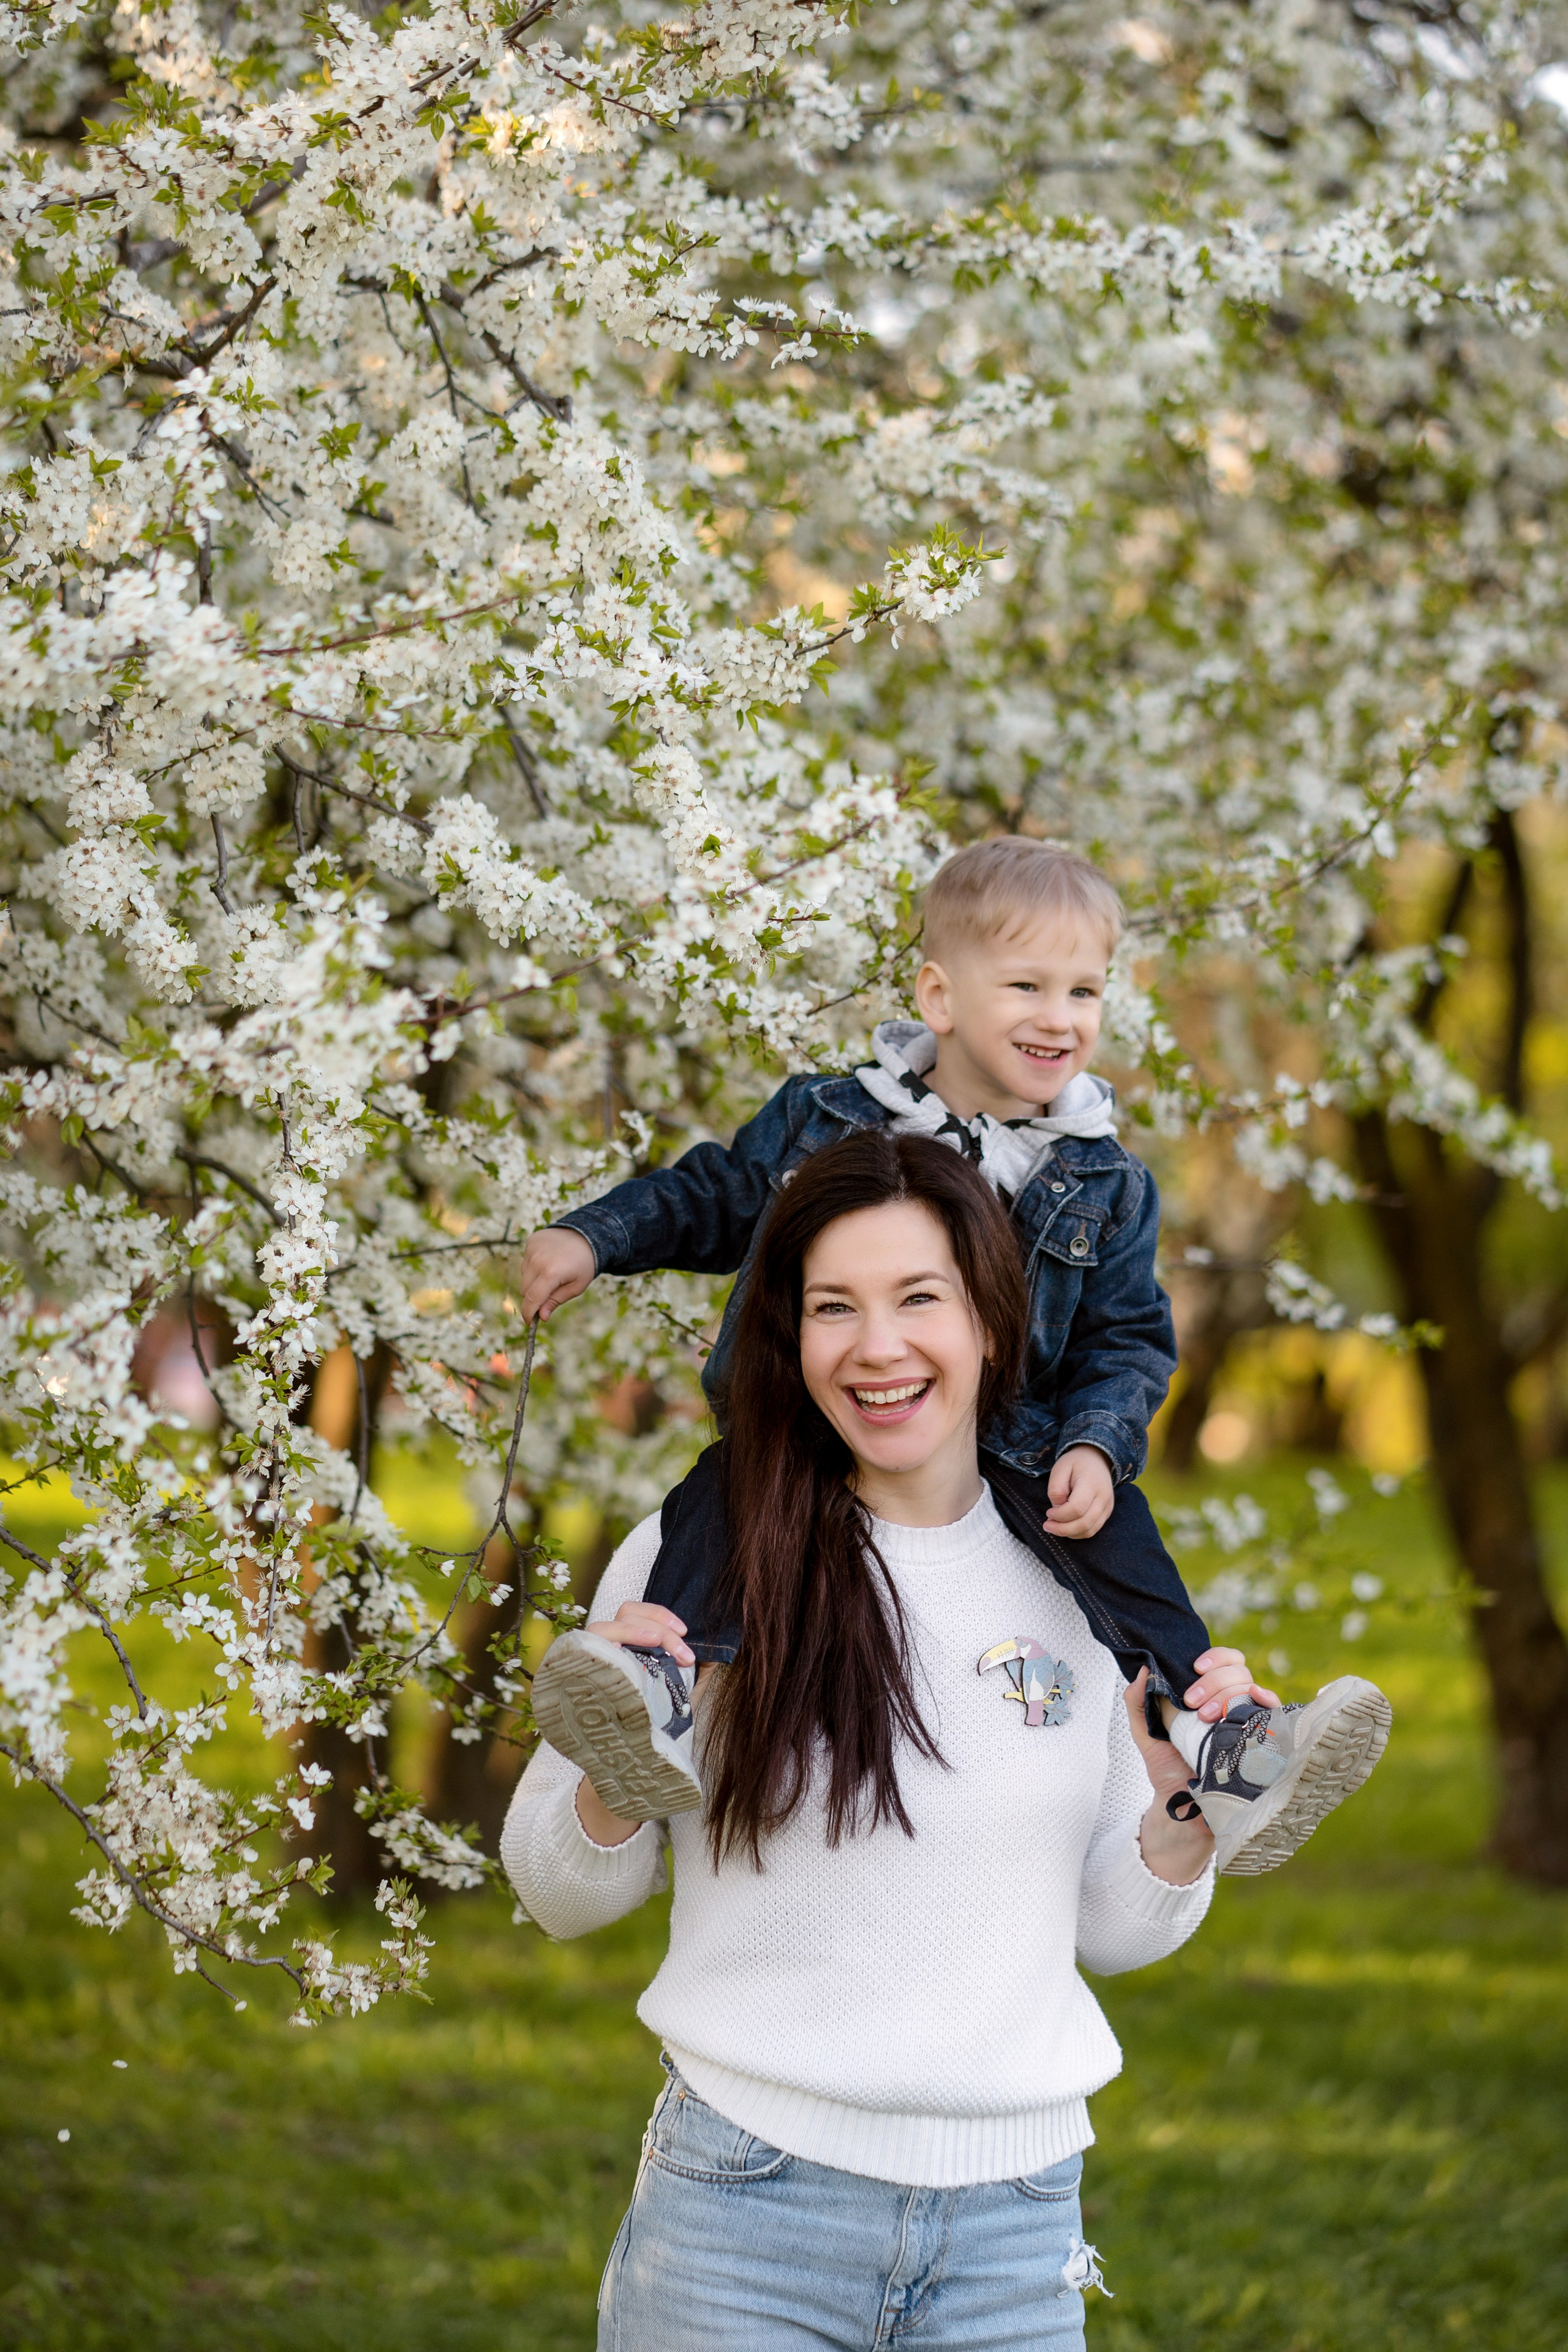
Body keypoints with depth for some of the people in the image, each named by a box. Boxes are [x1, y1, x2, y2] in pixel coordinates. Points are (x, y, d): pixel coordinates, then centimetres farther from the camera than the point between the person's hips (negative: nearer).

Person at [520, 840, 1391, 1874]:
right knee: (726, 1489, -29)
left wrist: (1096, 1446, -11)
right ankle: (674, 1694, -41)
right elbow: (715, 1197, 20)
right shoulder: (822, 1121, 6)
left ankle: (1217, 1748, -29)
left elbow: (1127, 1340, 8)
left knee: (1112, 1527, -25)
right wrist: (596, 1236, 6)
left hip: (1001, 1454, 0)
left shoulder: (1105, 1189, 6)